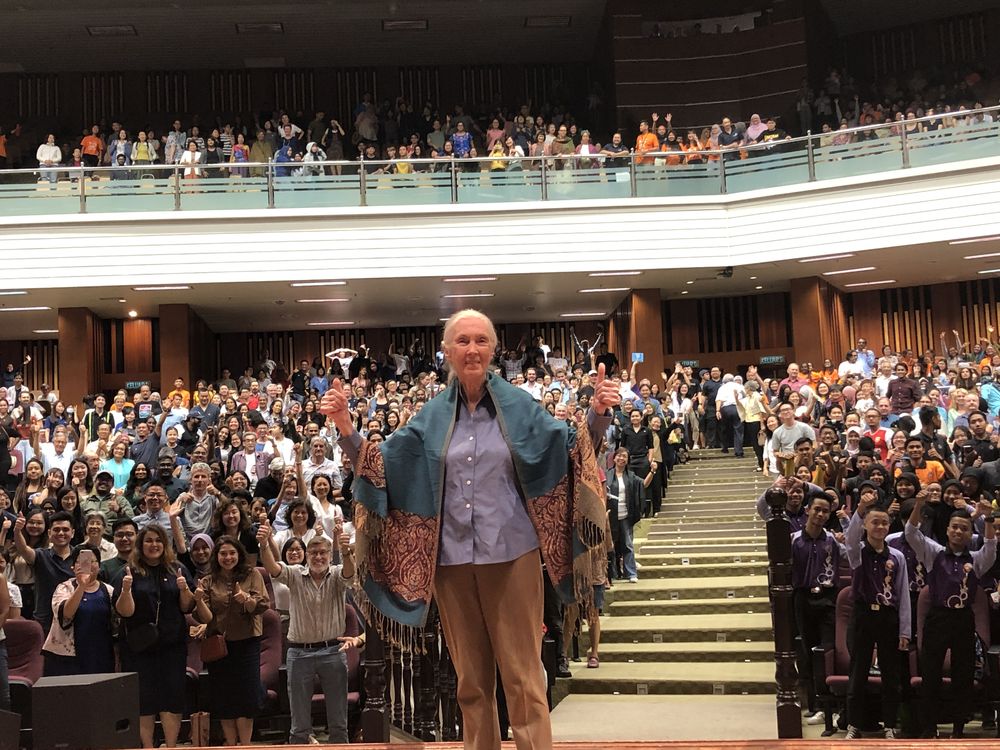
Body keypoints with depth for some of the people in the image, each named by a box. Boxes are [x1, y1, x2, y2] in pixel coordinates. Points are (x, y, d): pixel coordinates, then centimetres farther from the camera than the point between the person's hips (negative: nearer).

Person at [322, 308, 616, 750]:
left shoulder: (517, 405, 1)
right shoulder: (432, 415, 6)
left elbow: (571, 450, -2)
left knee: (522, 675, -1)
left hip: (510, 554, -2)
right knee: (471, 679, 11)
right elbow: (382, 462, 5)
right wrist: (346, 428, -10)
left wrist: (597, 416, -21)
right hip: (452, 559, 3)